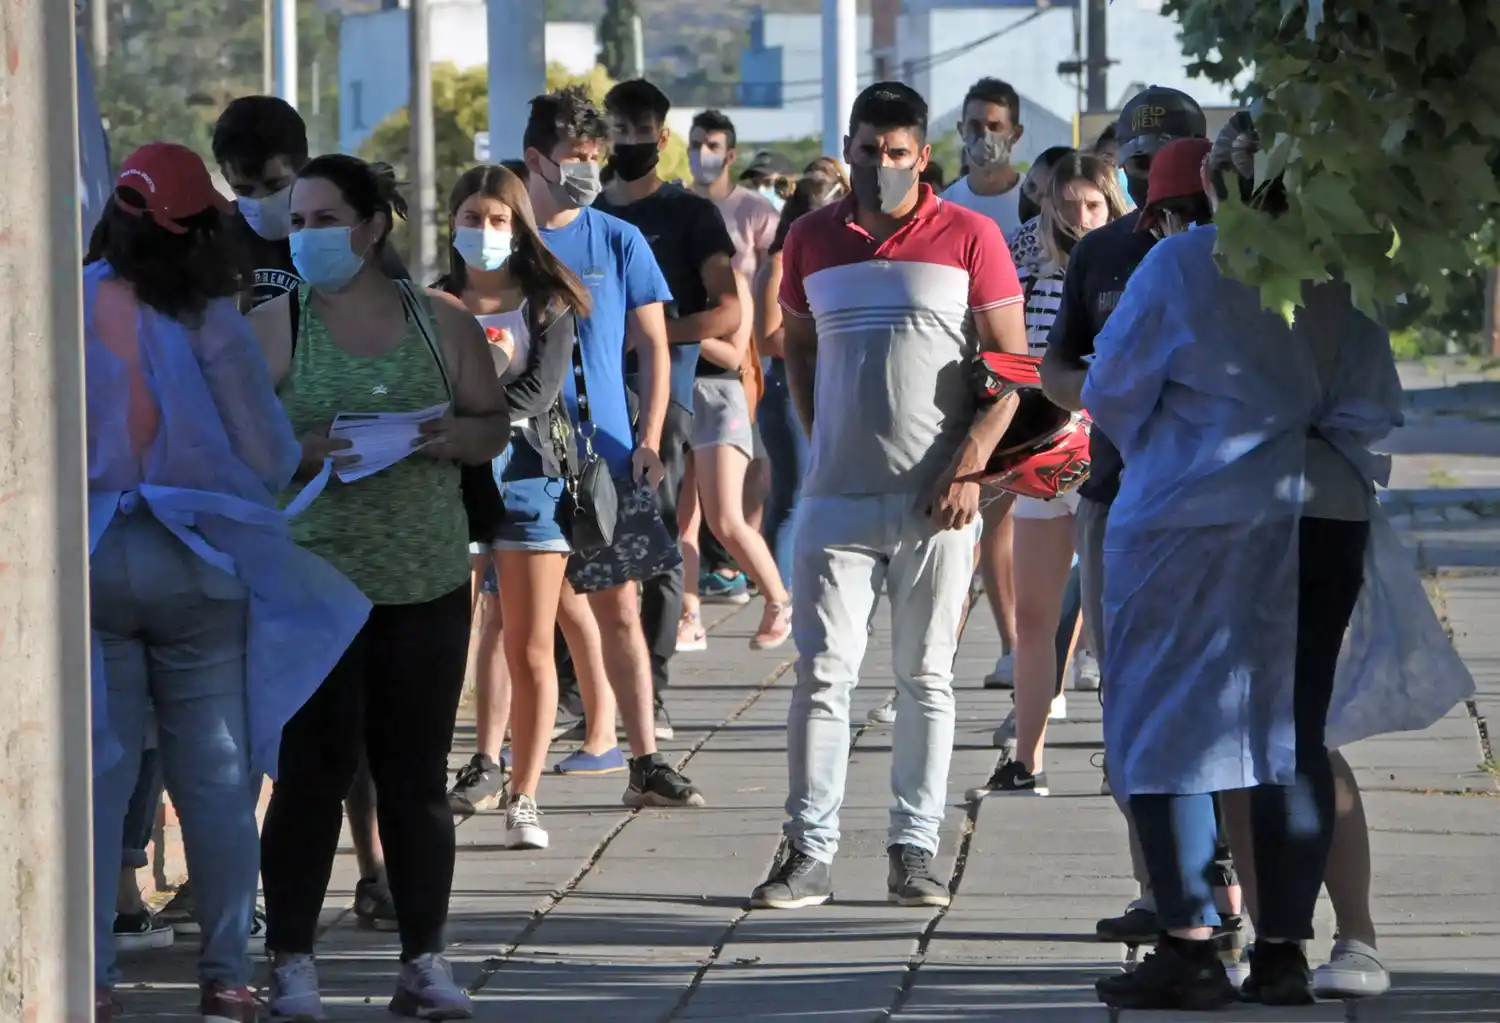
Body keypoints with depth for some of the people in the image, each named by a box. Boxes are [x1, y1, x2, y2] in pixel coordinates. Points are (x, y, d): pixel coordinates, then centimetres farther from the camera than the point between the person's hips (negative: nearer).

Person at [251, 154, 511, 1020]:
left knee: (417, 774, 6)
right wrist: (300, 452, -18)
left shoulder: (443, 325, 8)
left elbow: (495, 424, 13)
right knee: (313, 770, -4)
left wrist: (453, 436, -8)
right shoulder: (273, 327, 2)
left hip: (427, 581, 2)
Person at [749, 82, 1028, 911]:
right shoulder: (813, 239, 9)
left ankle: (914, 851, 9)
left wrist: (968, 467, -10)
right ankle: (809, 852, -1)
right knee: (821, 673, -3)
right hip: (837, 497, 2)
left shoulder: (969, 237, 0)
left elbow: (1011, 362, -1)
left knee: (925, 678, 4)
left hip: (936, 500, -2)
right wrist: (822, 442, 10)